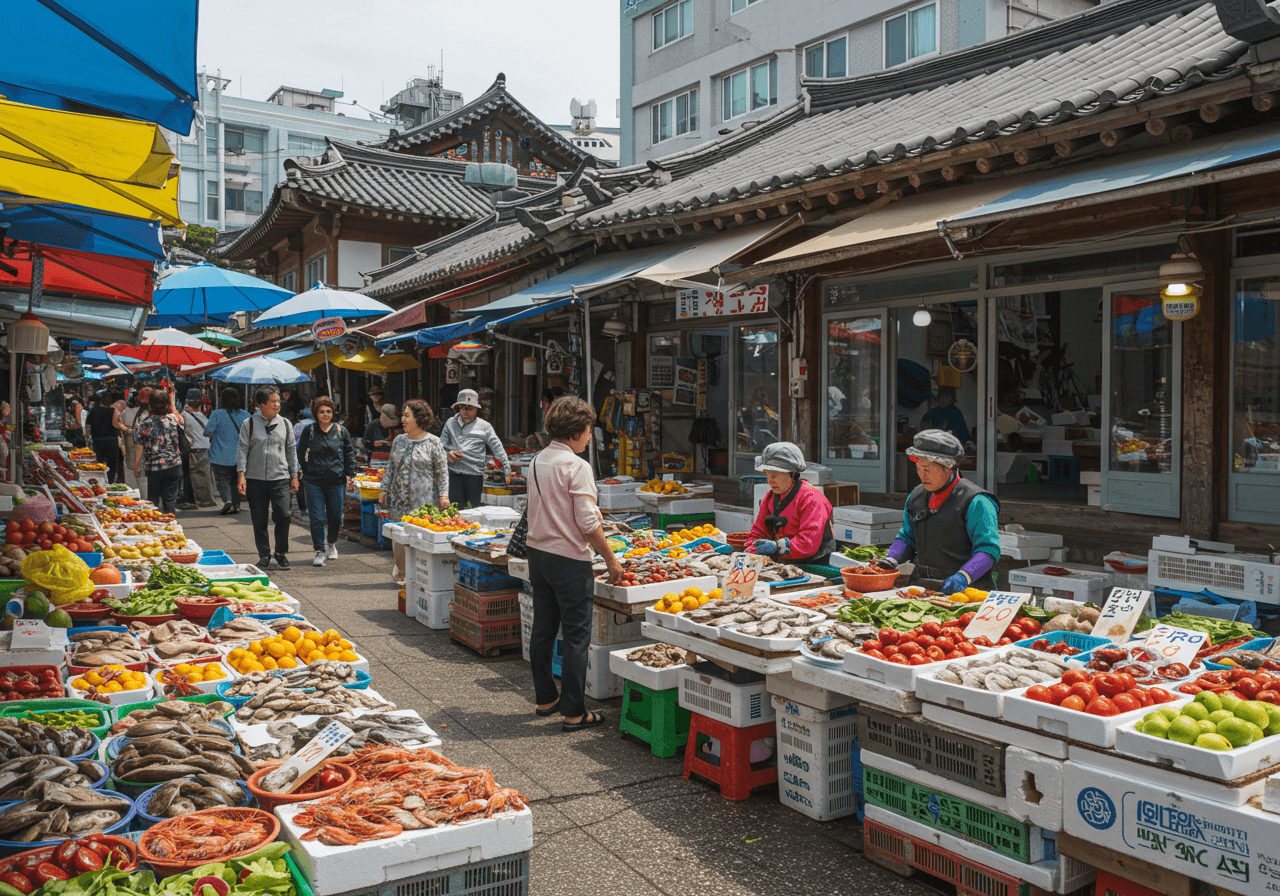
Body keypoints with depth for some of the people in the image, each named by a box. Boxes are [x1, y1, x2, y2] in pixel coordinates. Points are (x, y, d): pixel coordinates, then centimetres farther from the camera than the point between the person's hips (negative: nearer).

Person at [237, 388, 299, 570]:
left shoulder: (285, 424, 9)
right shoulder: (250, 424, 2)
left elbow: (291, 451, 14)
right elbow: (242, 449, 2)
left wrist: (294, 476, 11)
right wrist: (241, 475, -6)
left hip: (280, 478, 1)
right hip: (255, 479, -1)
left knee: (282, 515, -11)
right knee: (259, 520, 4)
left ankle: (281, 553, 6)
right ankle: (264, 555, 17)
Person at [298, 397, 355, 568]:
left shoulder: (341, 430, 4)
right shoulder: (308, 431, 2)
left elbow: (349, 453, 10)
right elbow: (301, 454, 11)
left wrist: (351, 475, 4)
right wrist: (308, 472, 6)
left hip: (337, 480, 1)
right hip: (314, 482, -1)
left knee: (335, 517, 10)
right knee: (317, 518, -5)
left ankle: (331, 543, 35)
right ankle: (319, 551, 5)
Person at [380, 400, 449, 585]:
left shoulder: (433, 443, -2)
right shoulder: (399, 440, 12)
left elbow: (442, 471, 0)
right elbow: (391, 467, 17)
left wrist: (443, 494, -7)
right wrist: (384, 489, 11)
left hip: (423, 500, -4)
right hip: (399, 498, 4)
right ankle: (401, 574, 25)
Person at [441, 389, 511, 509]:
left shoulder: (484, 426, 6)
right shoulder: (450, 423, 14)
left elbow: (497, 447, 4)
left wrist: (506, 469, -2)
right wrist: (447, 453, -4)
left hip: (475, 473, -2)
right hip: (454, 472, 2)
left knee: (473, 509, 3)